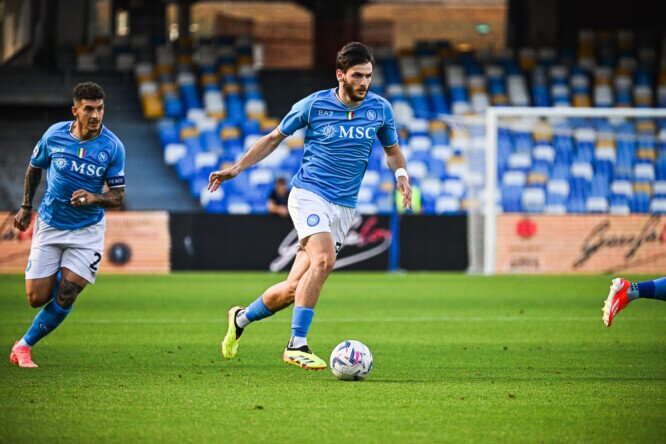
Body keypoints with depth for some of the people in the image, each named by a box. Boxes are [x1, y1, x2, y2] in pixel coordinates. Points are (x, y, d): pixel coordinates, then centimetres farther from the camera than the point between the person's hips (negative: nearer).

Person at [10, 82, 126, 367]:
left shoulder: (112, 147, -13)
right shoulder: (54, 135, -10)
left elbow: (117, 196, -10)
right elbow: (35, 167, 11)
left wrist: (94, 198, -31)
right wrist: (26, 207, 15)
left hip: (87, 230, -1)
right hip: (49, 225, 1)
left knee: (65, 298, -11)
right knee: (37, 297, -2)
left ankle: (24, 345, 11)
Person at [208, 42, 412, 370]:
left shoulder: (379, 109, 3)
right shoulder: (314, 105, -5)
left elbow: (392, 150, 19)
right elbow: (275, 137, 8)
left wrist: (401, 175, -3)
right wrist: (237, 168, 2)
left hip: (344, 207, 4)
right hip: (309, 193, -4)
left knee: (294, 288, 2)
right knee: (324, 258, -30)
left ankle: (242, 318, 29)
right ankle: (297, 345, -26)